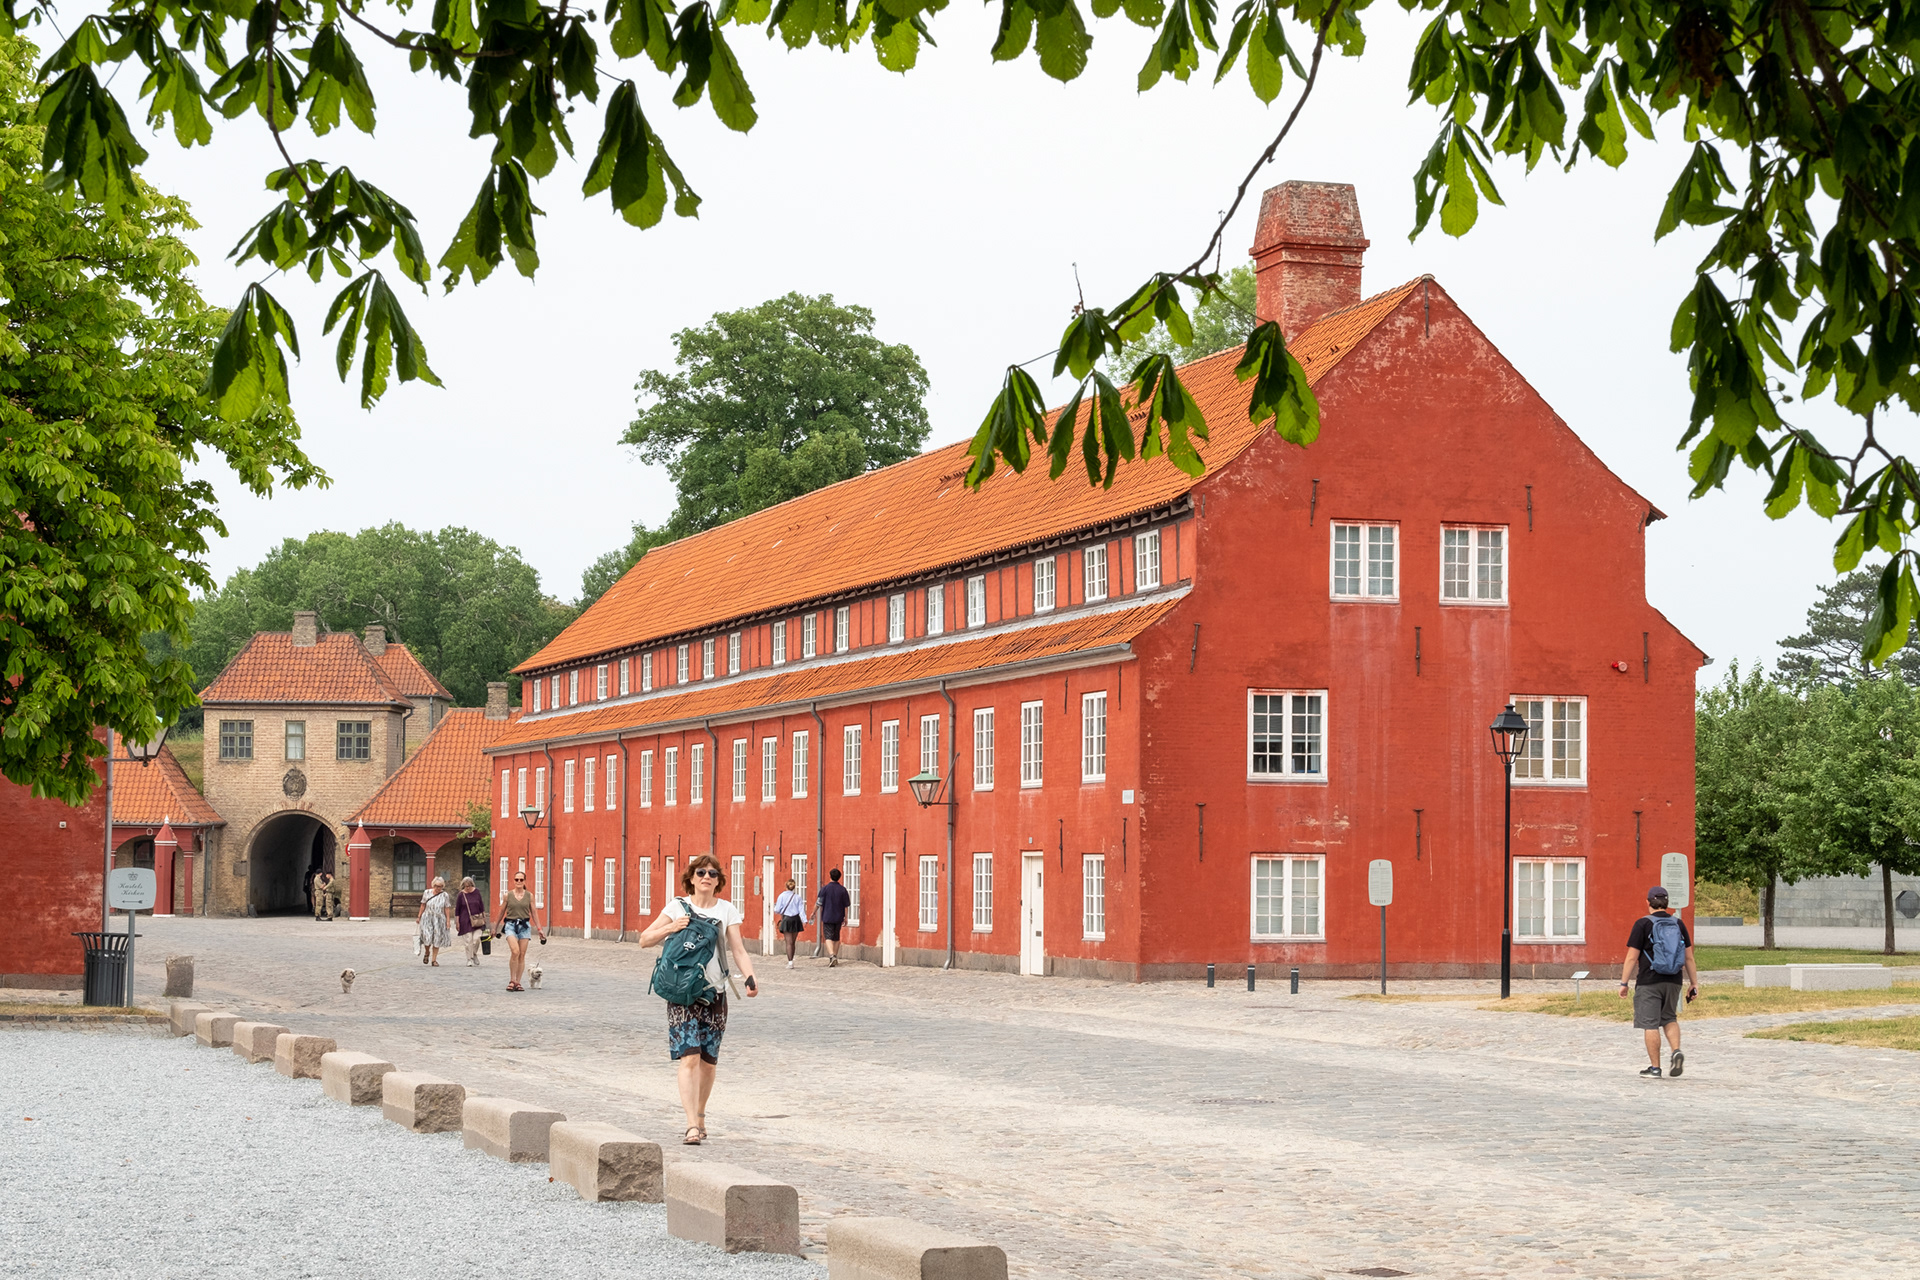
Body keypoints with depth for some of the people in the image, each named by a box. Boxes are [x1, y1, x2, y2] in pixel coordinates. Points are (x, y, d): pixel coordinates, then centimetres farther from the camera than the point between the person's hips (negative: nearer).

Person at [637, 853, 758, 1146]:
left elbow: (738, 949, 0)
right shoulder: (678, 907, 3)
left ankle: (700, 1116, 28)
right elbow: (645, 940, 3)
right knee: (689, 1058, -14)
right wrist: (670, 927, -14)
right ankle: (692, 1126, -19)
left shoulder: (727, 910, 7)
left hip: (715, 993, 2)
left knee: (708, 1061, 8)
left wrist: (750, 978, -16)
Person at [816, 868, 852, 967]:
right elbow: (846, 905, 2)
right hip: (838, 917, 3)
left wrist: (814, 913, 11)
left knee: (828, 937, -7)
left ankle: (832, 956, -27)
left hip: (828, 917, -3)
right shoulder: (842, 889, 1)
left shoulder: (825, 888, -7)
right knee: (836, 938, 15)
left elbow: (820, 903, -4)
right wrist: (845, 917, 10)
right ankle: (835, 958, 21)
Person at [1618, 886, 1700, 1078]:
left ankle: (1654, 1068, 2)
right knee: (1669, 1019, 20)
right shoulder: (1678, 925, 6)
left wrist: (1624, 983, -4)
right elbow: (1689, 957, 7)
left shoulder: (1643, 924, -7)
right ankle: (1676, 1052, -3)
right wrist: (1694, 983, 14)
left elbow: (1632, 957, -9)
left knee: (1650, 1024, 1)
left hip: (1649, 982, -5)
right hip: (1673, 982, 5)